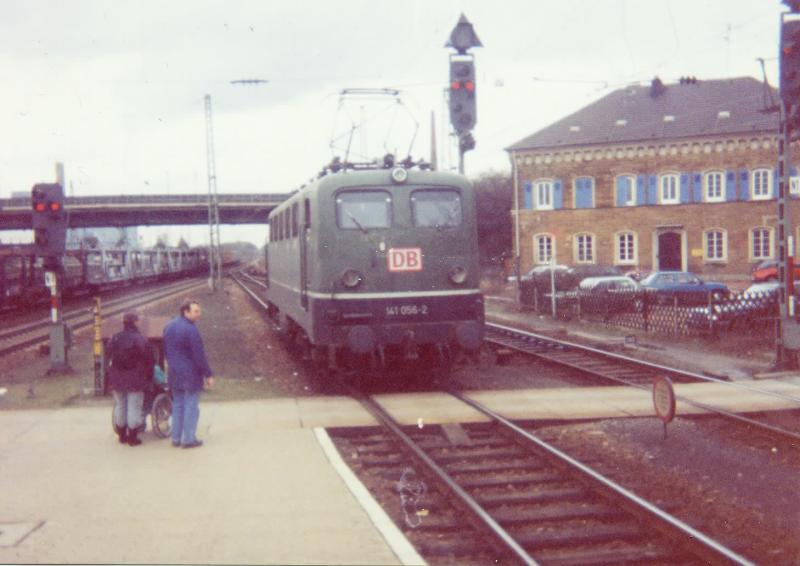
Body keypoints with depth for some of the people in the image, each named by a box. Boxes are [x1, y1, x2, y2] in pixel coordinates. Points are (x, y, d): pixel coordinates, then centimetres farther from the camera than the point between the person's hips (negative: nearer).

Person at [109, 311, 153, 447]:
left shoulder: (114, 339, 2)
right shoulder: (140, 339, -12)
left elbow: (110, 357, 7)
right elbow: (149, 360, -10)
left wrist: (112, 377, 15)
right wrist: (147, 376, 2)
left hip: (117, 379, 5)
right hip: (135, 380, -5)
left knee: (120, 406, 15)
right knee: (134, 407, 1)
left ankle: (122, 435, 23)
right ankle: (133, 437, 2)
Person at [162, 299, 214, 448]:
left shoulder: (169, 326, 8)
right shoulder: (190, 330, -19)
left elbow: (166, 350, 17)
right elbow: (199, 355, -19)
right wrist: (208, 374, -13)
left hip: (174, 374, 8)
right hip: (190, 375, -8)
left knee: (177, 405, 15)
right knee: (191, 406, 0)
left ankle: (176, 438, 19)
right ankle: (189, 439, 2)